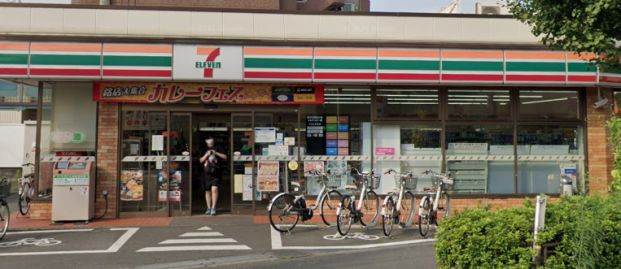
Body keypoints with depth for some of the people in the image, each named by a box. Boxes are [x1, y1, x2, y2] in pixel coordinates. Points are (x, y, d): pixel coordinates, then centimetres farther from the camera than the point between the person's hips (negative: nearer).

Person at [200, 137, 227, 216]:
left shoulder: (218, 149, 8)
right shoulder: (204, 150, 13)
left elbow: (225, 157, 3)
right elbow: (201, 160, 7)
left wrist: (216, 153, -9)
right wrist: (207, 154, -9)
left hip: (216, 173, -3)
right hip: (207, 173, 3)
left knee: (214, 189, -15)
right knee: (207, 191, 8)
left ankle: (213, 208, -13)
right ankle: (208, 208, 19)